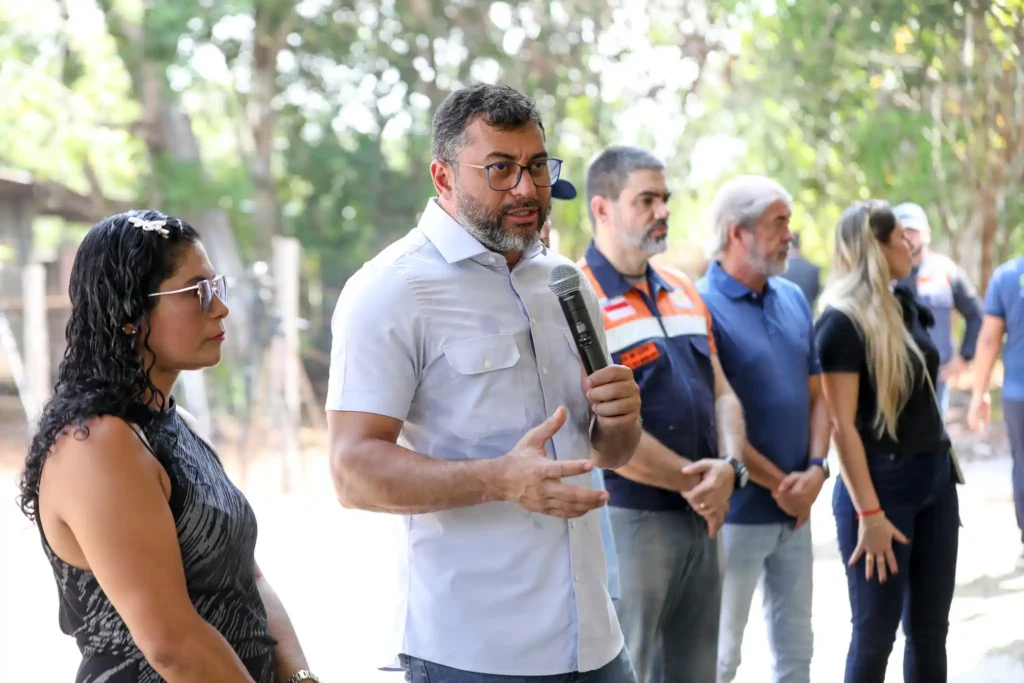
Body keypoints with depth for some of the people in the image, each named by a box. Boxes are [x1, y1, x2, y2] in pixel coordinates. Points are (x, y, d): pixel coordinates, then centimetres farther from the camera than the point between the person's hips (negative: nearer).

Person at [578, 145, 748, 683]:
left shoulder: (684, 294, 14)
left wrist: (729, 467, -6)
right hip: (626, 519, -8)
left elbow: (722, 394, 14)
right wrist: (695, 484, -11)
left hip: (701, 519, 8)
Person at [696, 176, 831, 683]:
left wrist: (815, 470, -6)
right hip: (734, 513, -7)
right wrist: (778, 484, -12)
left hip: (796, 509, 7)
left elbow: (816, 393, 11)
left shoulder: (794, 300, 8)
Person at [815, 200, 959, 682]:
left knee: (930, 627, 13)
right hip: (883, 482, -7)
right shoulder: (842, 322, -15)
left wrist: (944, 465, 13)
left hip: (935, 476, 7)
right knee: (875, 634, 4)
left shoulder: (905, 306, 7)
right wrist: (869, 513, -20)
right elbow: (842, 427, -18)